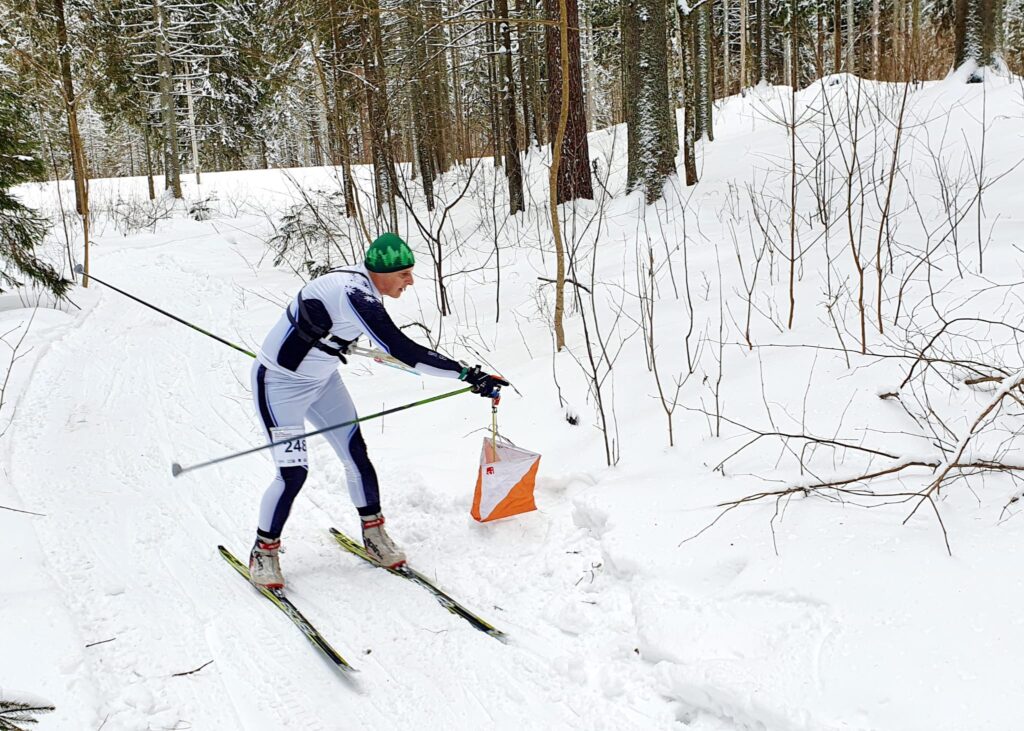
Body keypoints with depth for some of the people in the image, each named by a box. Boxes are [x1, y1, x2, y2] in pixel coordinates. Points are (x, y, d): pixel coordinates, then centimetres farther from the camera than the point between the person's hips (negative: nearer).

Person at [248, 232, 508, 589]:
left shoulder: (362, 281, -5)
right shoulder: (354, 294, -34)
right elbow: (403, 350, -40)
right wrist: (468, 374, -40)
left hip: (321, 378, 9)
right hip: (279, 382, -9)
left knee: (357, 455, 4)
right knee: (293, 473, -12)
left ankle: (373, 532, 21)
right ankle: (263, 551, 10)